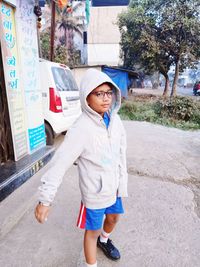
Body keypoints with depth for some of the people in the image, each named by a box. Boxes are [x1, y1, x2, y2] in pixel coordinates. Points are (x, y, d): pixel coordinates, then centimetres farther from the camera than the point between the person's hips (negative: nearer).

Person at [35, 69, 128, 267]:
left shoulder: (114, 119, -7)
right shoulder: (81, 128, -26)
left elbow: (121, 153, 1)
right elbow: (60, 162, -26)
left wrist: (122, 182, 7)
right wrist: (45, 199, -24)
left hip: (113, 185, 7)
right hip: (95, 191, -6)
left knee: (113, 216, 28)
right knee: (92, 230, 13)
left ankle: (104, 240, 60)